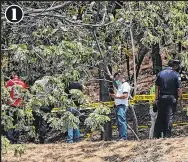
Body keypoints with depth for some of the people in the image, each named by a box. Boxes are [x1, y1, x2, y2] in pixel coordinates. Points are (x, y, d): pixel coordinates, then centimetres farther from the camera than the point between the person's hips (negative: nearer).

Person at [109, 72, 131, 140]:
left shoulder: (125, 85, -4)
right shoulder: (120, 86, 26)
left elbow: (125, 95, -16)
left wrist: (116, 96, -19)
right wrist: (113, 95, 12)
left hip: (122, 106, -10)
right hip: (118, 105, 10)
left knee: (121, 121, -18)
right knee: (119, 122, 6)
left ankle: (124, 137, -23)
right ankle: (121, 137, 5)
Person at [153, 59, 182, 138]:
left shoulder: (161, 73, 6)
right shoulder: (176, 75, -7)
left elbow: (157, 87, 8)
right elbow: (179, 89, -12)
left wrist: (156, 98, 13)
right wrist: (181, 98, 2)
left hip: (162, 97, 4)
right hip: (172, 98, -4)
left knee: (160, 117, 10)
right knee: (170, 116, 1)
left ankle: (156, 135, 11)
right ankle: (167, 135, -2)